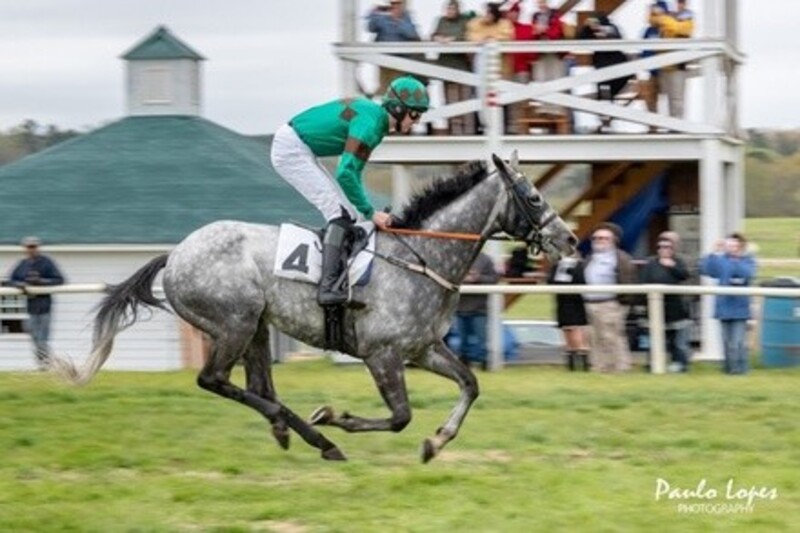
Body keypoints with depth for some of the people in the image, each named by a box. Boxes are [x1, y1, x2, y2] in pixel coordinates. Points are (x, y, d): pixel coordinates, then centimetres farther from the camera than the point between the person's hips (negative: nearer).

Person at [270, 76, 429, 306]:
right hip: (290, 148, -11)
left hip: (300, 150, 11)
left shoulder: (375, 118, 9)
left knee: (350, 215, 10)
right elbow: (345, 174, -27)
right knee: (340, 213, -17)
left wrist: (365, 212, 11)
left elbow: (352, 171, 15)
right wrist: (370, 213, -21)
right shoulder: (370, 123, -23)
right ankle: (329, 287, -25)